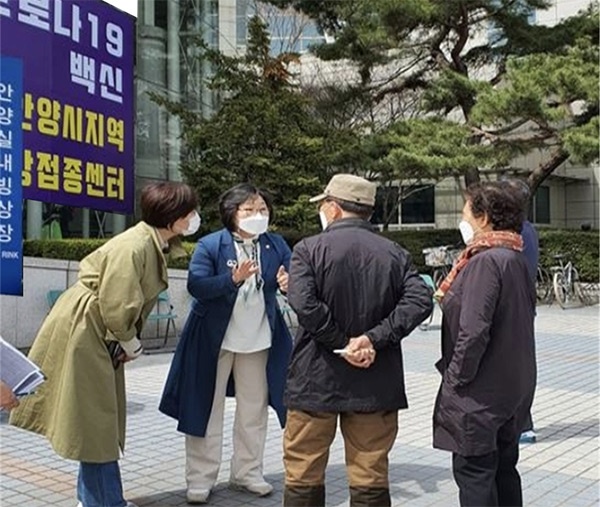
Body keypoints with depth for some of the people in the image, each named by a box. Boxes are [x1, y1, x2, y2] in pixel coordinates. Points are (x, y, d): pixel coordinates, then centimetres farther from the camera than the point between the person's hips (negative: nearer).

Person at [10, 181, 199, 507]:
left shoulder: (153, 244, 6)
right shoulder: (133, 247, -25)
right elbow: (115, 306, -26)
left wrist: (129, 341, 5)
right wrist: (130, 342, -10)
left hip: (101, 336, 10)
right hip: (82, 333, -10)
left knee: (100, 419, 16)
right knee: (94, 420, -1)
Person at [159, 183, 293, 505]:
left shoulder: (276, 245, -1)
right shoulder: (210, 245, -11)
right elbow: (196, 286, -21)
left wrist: (289, 284, -30)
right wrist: (233, 278, -34)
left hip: (259, 340, 4)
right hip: (214, 339, -3)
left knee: (254, 410, 14)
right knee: (206, 409, 5)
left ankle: (247, 472, 30)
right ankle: (200, 479, 18)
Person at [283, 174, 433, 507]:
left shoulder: (309, 249, -7)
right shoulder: (395, 254, 3)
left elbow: (304, 304, -21)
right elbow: (421, 300, -10)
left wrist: (343, 343, -13)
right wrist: (373, 339, -13)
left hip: (315, 382, -2)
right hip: (375, 387, 3)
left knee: (304, 477, 12)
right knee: (371, 480, 12)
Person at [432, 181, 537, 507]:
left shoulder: (486, 261, -20)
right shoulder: (516, 259, 8)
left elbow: (474, 332, -25)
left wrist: (456, 378, -14)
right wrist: (450, 301, 6)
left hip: (480, 393, -9)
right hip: (513, 388, 9)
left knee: (473, 473, 1)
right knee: (503, 468, 18)